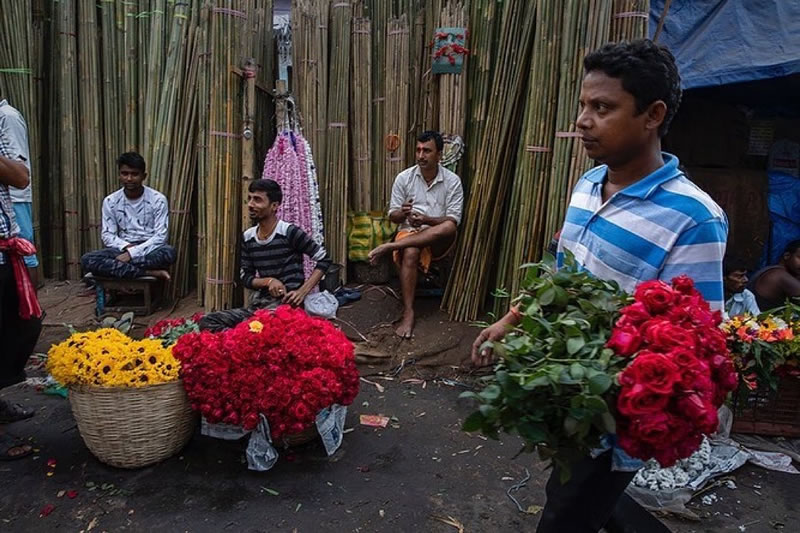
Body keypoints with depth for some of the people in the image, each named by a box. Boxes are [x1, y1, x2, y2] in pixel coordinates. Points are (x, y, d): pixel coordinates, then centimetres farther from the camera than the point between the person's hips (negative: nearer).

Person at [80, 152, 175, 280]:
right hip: (123, 249, 3)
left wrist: (133, 253, -21)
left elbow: (160, 236, -12)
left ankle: (117, 267, -23)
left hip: (148, 249, -3)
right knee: (87, 260, -27)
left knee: (168, 252, -38)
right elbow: (108, 235, 2)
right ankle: (148, 272, -30)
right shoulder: (110, 201, 1)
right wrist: (126, 247, -18)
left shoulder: (158, 199, -7)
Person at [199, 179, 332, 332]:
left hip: (286, 304, -7)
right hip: (259, 303, 7)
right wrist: (268, 281, -9)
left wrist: (302, 292, -14)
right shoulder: (248, 237, 9)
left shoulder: (289, 232, -9)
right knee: (207, 321, -9)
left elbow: (324, 260, -5)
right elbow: (245, 277, 13)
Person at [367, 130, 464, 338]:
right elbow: (393, 216, 3)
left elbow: (453, 220, -7)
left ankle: (389, 247, -32)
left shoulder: (452, 181, -2)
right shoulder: (404, 177, 1)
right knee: (410, 253, -36)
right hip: (409, 233, 0)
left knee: (449, 228, -35)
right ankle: (408, 313, -32)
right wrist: (403, 213, -21)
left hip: (438, 241, 0)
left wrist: (426, 219, -24)